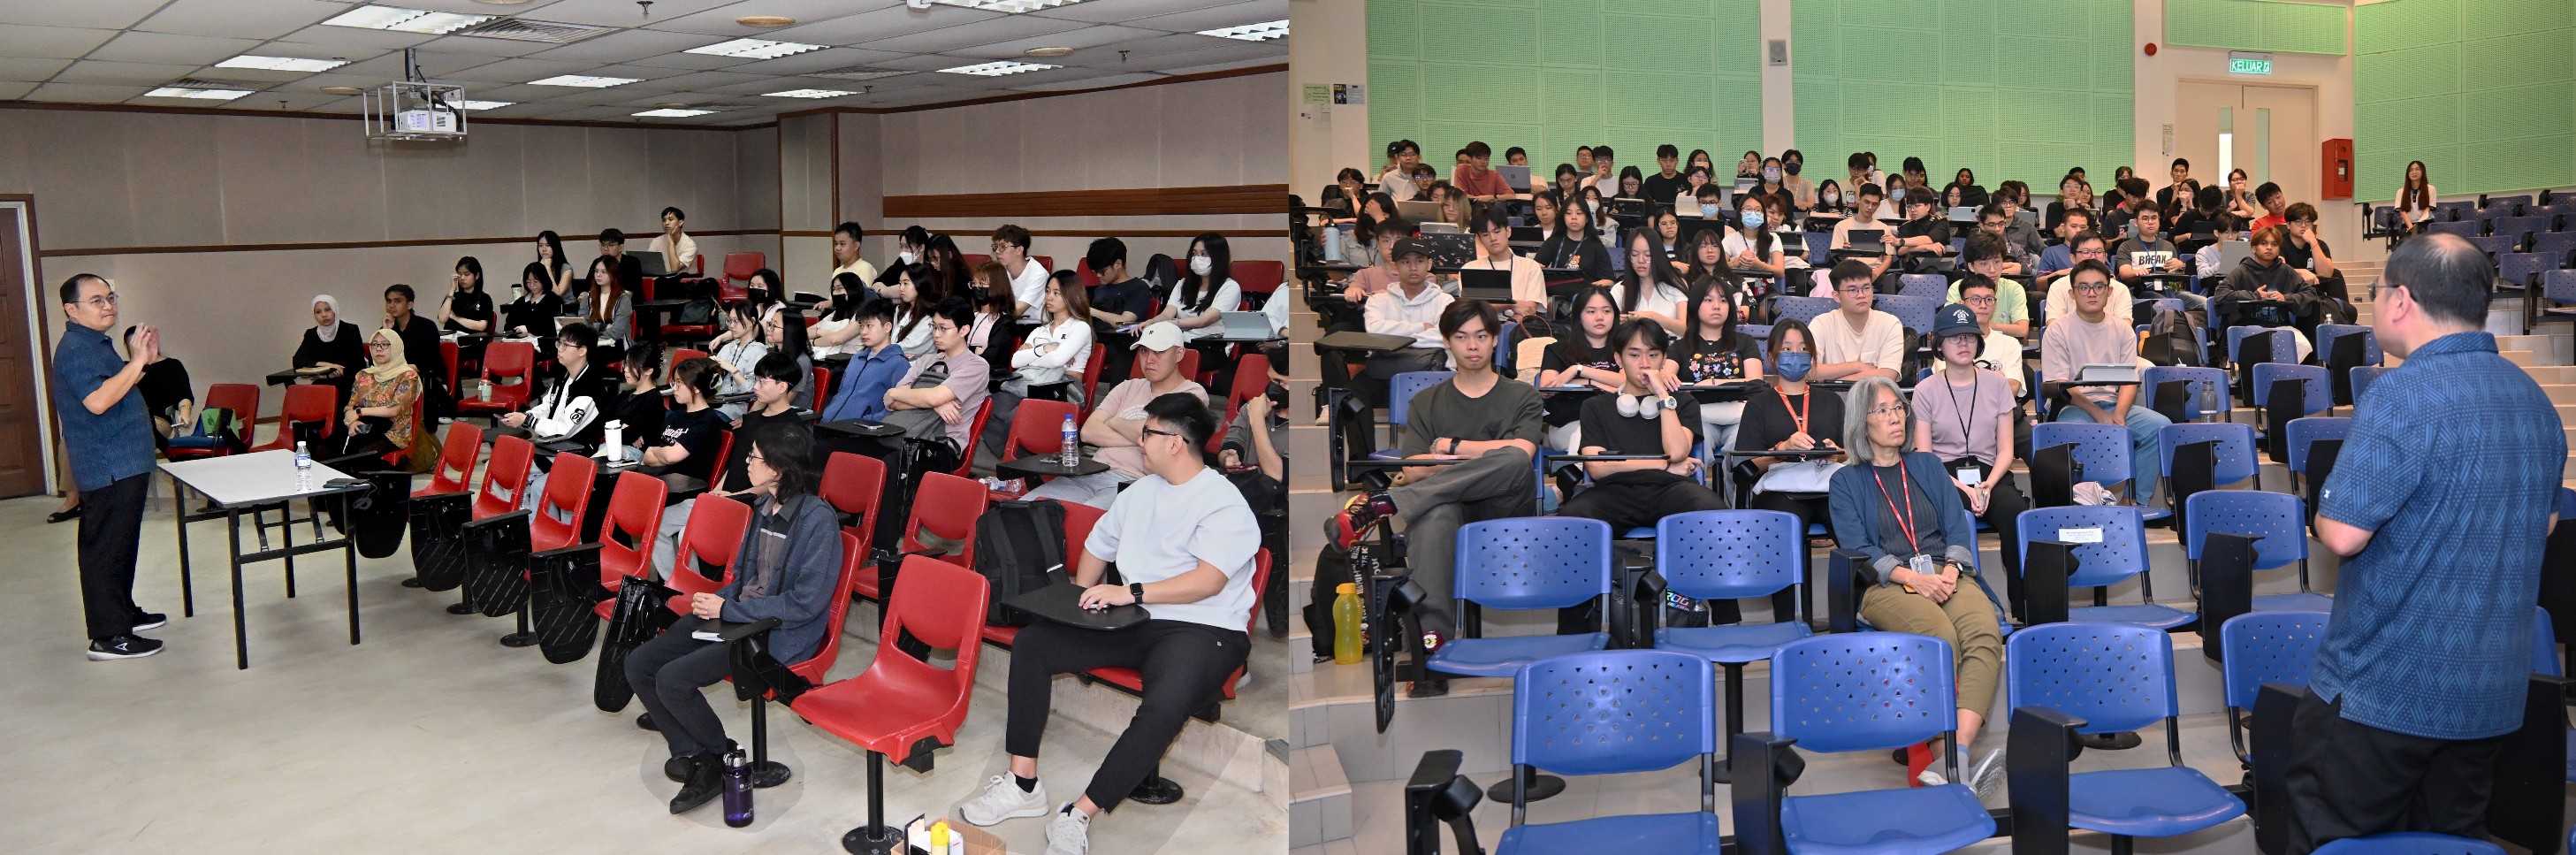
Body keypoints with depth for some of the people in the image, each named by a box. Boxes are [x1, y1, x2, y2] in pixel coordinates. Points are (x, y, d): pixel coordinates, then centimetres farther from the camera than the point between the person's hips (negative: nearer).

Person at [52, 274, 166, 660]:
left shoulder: (97, 343, 15)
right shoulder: (75, 349, -17)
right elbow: (97, 400, -30)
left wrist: (144, 360, 11)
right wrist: (138, 361, -27)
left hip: (124, 465, 11)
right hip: (107, 469, -11)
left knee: (121, 544, 20)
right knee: (106, 548, -7)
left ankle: (124, 612, 32)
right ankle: (107, 636, -4)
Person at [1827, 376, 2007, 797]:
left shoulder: (1928, 466, 25)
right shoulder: (1847, 482, 14)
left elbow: (1957, 528, 14)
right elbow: (1857, 549, 1)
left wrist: (1949, 573, -7)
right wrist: (1913, 578, -14)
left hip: (1947, 575, 3)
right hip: (1887, 585, -3)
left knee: (1985, 634, -32)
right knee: (1942, 636, -36)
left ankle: (1959, 753, -48)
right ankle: (1961, 761, -39)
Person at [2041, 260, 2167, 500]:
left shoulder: (2122, 329, 12)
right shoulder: (2058, 331, 0)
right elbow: (2060, 386, -7)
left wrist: (2119, 414, -15)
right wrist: (2098, 414, -18)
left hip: (2115, 404, 4)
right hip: (2074, 406, -4)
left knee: (2160, 426, -21)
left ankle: (2135, 500, -15)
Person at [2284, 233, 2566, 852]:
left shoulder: (2406, 395, -20)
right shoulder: (2533, 398, 8)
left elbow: (2343, 533, -22)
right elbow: (2544, 522, 20)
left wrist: (2328, 508, -2)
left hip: (2382, 689, -8)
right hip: (2494, 690, 8)